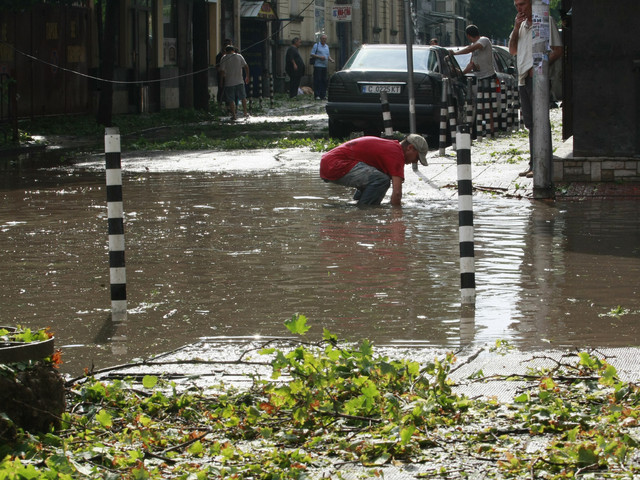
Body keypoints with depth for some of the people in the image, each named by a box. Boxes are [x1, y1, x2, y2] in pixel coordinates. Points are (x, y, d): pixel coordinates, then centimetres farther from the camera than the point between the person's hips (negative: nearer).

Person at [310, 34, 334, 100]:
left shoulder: (327, 46, 18)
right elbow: (312, 54, -6)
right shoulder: (316, 45, -1)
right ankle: (317, 95, -8)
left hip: (325, 66, 6)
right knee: (317, 80, -8)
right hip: (318, 66, -6)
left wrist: (331, 59, 3)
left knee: (324, 81, 5)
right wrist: (320, 57, -16)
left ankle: (323, 95, 9)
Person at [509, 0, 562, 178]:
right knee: (530, 123, 9)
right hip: (523, 79, 8)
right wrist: (516, 27, 3)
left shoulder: (546, 21, -4)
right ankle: (533, 164, 13)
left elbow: (558, 50, -8)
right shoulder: (522, 25, 19)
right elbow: (512, 50, 16)